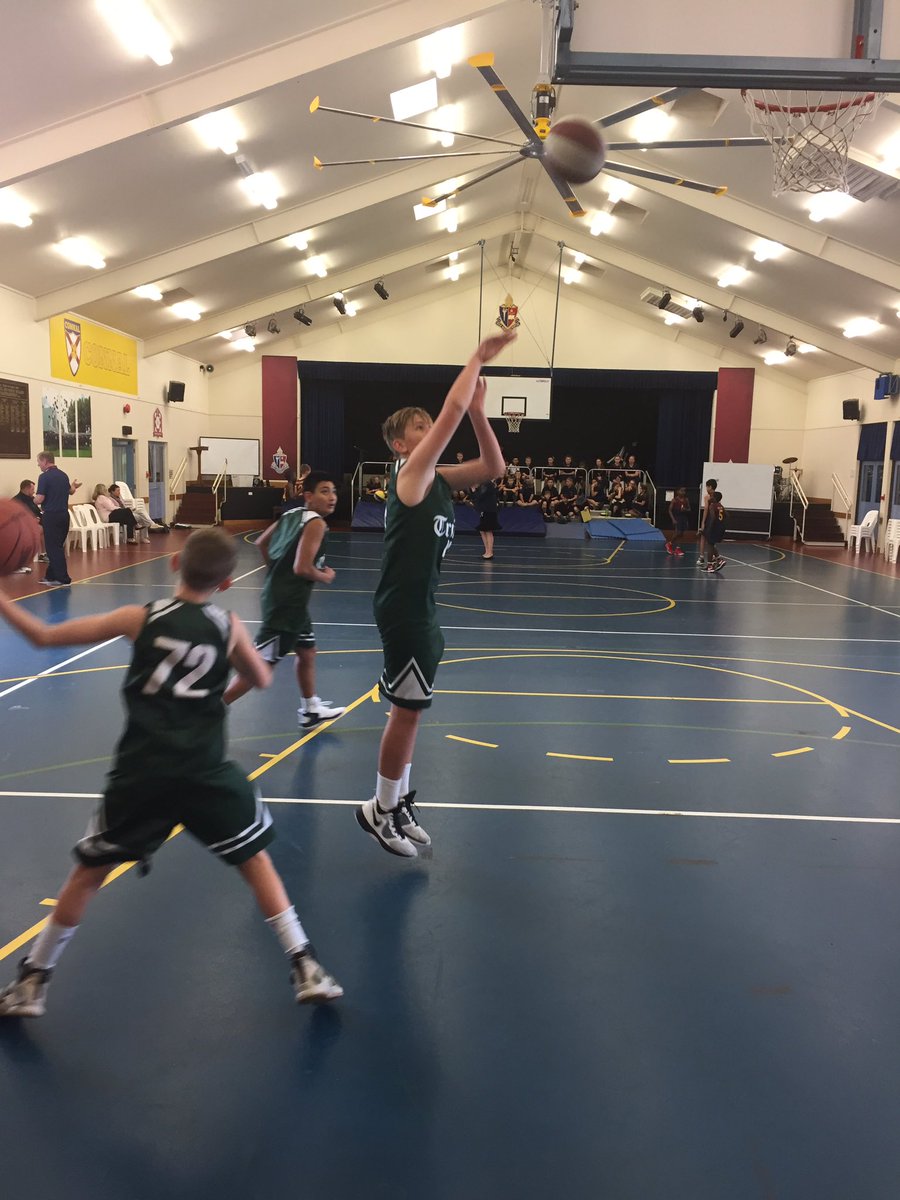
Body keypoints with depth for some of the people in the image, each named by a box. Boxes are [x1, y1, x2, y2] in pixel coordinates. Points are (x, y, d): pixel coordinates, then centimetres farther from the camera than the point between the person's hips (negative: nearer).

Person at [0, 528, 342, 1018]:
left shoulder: (140, 617, -2)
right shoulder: (229, 626, 0)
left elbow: (45, 636, 1)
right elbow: (262, 680, 15)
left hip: (140, 773, 0)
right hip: (205, 773, 0)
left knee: (88, 873, 19)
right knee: (256, 861, 16)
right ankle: (306, 969, 16)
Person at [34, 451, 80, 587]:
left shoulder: (44, 476, -14)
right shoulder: (63, 475, 8)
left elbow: (39, 499, -18)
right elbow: (70, 491, 25)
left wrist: (34, 500, 6)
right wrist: (74, 486, 49)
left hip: (51, 516, -7)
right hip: (64, 515, 7)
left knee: (54, 548, -2)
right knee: (58, 547, 15)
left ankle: (63, 579, -4)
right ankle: (51, 576, 23)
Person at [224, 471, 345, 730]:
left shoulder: (293, 514, 9)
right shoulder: (316, 523, -17)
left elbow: (261, 543, 16)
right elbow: (302, 568, -25)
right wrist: (325, 576, -7)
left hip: (287, 598, 10)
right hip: (287, 602, -10)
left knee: (307, 652, 24)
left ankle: (310, 710, 39)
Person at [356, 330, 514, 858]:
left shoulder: (438, 479, 11)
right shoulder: (410, 473, -13)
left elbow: (493, 466, 10)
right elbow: (452, 411, -20)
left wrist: (479, 410, 2)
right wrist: (478, 358, -11)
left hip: (420, 607, 9)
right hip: (403, 609, -9)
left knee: (409, 710, 15)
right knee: (408, 710, -1)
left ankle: (398, 804, 27)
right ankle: (380, 810, 14)